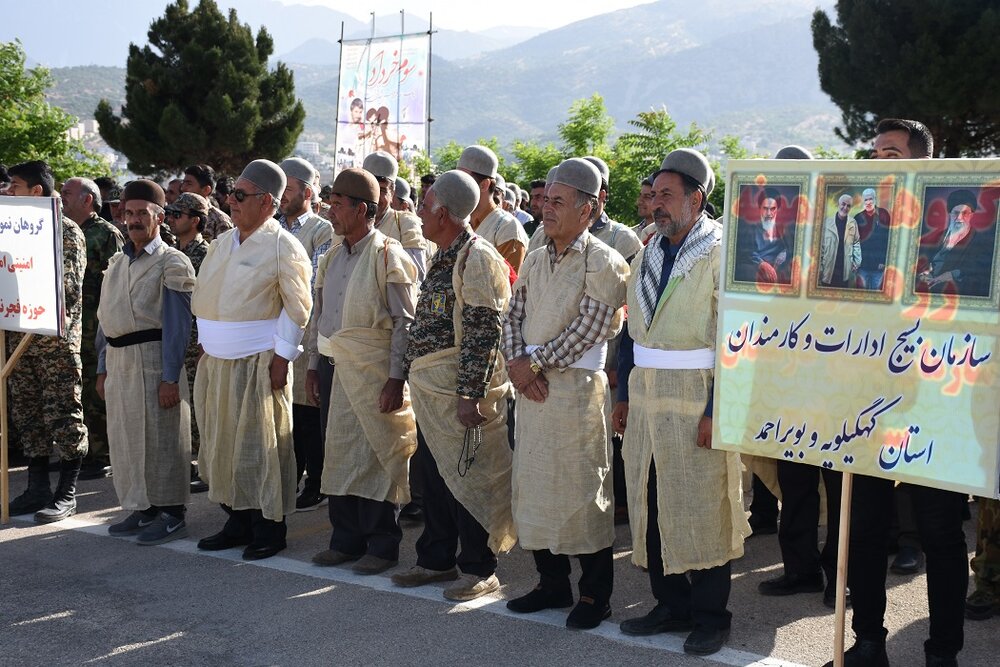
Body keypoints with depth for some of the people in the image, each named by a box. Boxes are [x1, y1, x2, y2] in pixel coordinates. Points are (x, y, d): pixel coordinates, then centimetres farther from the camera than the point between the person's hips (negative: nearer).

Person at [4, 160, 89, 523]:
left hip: (56, 339, -7)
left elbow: (70, 285, -13)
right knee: (26, 412, 10)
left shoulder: (66, 230, -6)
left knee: (63, 413, -3)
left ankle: (66, 494, 3)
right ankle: (37, 487, 20)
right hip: (19, 335, 7)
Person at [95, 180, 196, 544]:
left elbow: (178, 325, -12)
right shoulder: (117, 262, 16)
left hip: (152, 360, -7)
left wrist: (170, 377, -17)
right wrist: (103, 368, 15)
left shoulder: (172, 263, -6)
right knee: (126, 437, 11)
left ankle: (171, 514, 8)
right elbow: (105, 319, 18)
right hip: (118, 360, 7)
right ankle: (142, 508, 23)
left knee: (160, 438, -1)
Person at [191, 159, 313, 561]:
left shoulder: (283, 248, -9)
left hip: (258, 363, -7)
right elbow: (202, 298, 20)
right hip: (216, 362, 7)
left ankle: (269, 528, 11)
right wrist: (204, 345, 13)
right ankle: (238, 522, 23)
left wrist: (281, 357, -12)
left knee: (261, 447, -1)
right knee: (221, 444, 11)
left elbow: (297, 308, -9)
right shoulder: (222, 244, 13)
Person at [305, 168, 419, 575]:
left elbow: (405, 321, -12)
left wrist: (396, 377, -16)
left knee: (377, 456, -1)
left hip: (374, 370, -7)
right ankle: (346, 539, 21)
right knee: (339, 453, 10)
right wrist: (314, 365, 15)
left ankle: (382, 546, 10)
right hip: (336, 369, 7)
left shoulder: (388, 256, -9)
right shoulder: (332, 257, 13)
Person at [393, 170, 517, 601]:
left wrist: (470, 394, -23)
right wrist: (409, 371, 20)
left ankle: (479, 570, 12)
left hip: (459, 392, -10)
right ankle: (436, 560, 28)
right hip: (430, 389, 10)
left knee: (467, 481, 0)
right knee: (431, 477, 15)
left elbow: (485, 332, -20)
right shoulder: (443, 259, 16)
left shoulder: (478, 259, -15)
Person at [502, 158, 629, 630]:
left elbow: (590, 326, -16)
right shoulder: (535, 261, 14)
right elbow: (513, 315, 12)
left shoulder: (603, 263, -8)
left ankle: (595, 594, 10)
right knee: (533, 484, 11)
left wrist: (536, 363, -14)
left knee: (580, 487, -2)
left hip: (576, 385, -7)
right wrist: (517, 362, -6)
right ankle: (552, 583, 25)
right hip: (532, 386, 7)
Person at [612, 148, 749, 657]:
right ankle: (671, 604, 24)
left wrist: (717, 411, -17)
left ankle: (711, 616, 15)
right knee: (650, 505, 10)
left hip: (696, 402, -6)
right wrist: (624, 395, 13)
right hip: (646, 400, 7)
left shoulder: (721, 256, -8)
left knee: (702, 509, 1)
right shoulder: (648, 256, 13)